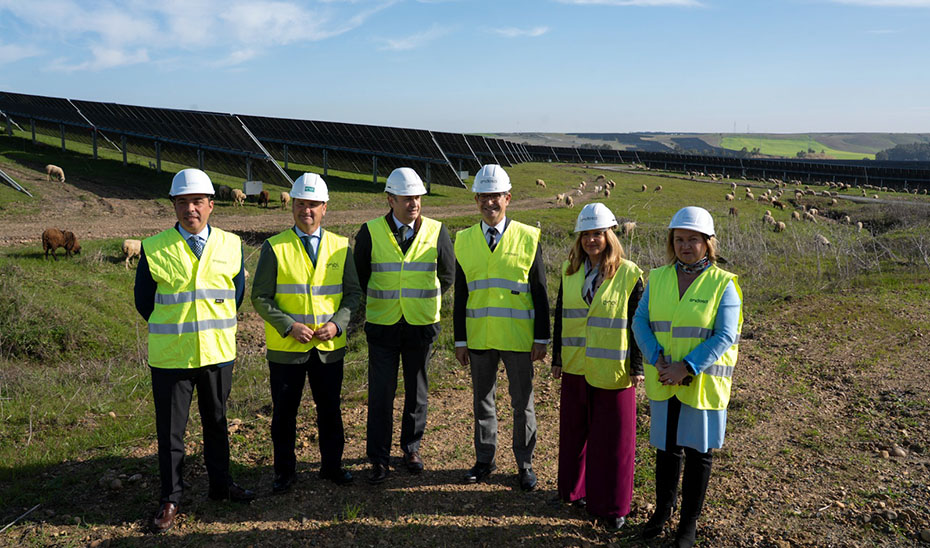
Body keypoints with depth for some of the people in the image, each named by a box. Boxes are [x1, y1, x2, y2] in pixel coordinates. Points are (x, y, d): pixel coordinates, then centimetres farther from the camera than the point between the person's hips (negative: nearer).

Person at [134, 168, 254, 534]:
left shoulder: (231, 245, 2)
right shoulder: (153, 249, -4)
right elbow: (144, 301, 4)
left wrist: (213, 326, 10)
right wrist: (172, 329, 7)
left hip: (218, 353, 2)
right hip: (170, 356, -2)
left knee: (216, 421, 16)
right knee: (170, 429, 7)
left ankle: (220, 485, 33)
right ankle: (170, 499, 23)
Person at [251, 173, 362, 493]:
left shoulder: (341, 247, 5)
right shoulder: (274, 248, -3)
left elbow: (353, 292, 7)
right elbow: (260, 297, -4)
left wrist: (337, 323, -10)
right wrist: (289, 326, -16)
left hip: (330, 346, 2)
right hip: (286, 347, -2)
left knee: (330, 409, 13)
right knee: (284, 412, 9)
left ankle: (332, 465, 30)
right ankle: (285, 472, 26)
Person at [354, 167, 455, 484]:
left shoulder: (436, 233, -2)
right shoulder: (370, 233, -4)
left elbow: (447, 277, 11)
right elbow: (360, 277, 9)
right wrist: (380, 304, 11)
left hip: (421, 326, 1)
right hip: (382, 327, -1)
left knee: (417, 392, 12)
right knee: (380, 395, 3)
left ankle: (411, 449, 31)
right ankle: (379, 459, 16)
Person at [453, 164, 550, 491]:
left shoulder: (528, 238, -4)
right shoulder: (464, 241, 3)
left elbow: (540, 293, -2)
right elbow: (460, 296, 5)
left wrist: (542, 338, -5)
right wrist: (460, 340, 3)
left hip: (518, 338, -2)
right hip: (479, 339, 2)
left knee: (522, 404, 9)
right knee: (482, 402, 14)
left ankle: (525, 464, 26)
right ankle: (485, 460, 31)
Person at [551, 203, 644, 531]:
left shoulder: (629, 274, -8)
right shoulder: (570, 271, 5)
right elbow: (560, 316, 10)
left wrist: (637, 367, -8)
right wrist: (557, 359, 9)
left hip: (613, 371, -4)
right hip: (576, 367, 4)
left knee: (612, 438, 4)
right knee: (574, 430, 16)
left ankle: (611, 505, 20)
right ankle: (575, 489, 35)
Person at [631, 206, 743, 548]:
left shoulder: (723, 284, -8)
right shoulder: (657, 278, 3)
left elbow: (725, 336, -14)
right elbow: (640, 321, -1)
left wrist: (687, 368, -22)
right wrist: (657, 360, -16)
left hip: (703, 384, -3)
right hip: (663, 381, 3)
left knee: (698, 452, 9)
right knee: (666, 447, 15)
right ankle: (663, 509, 35)